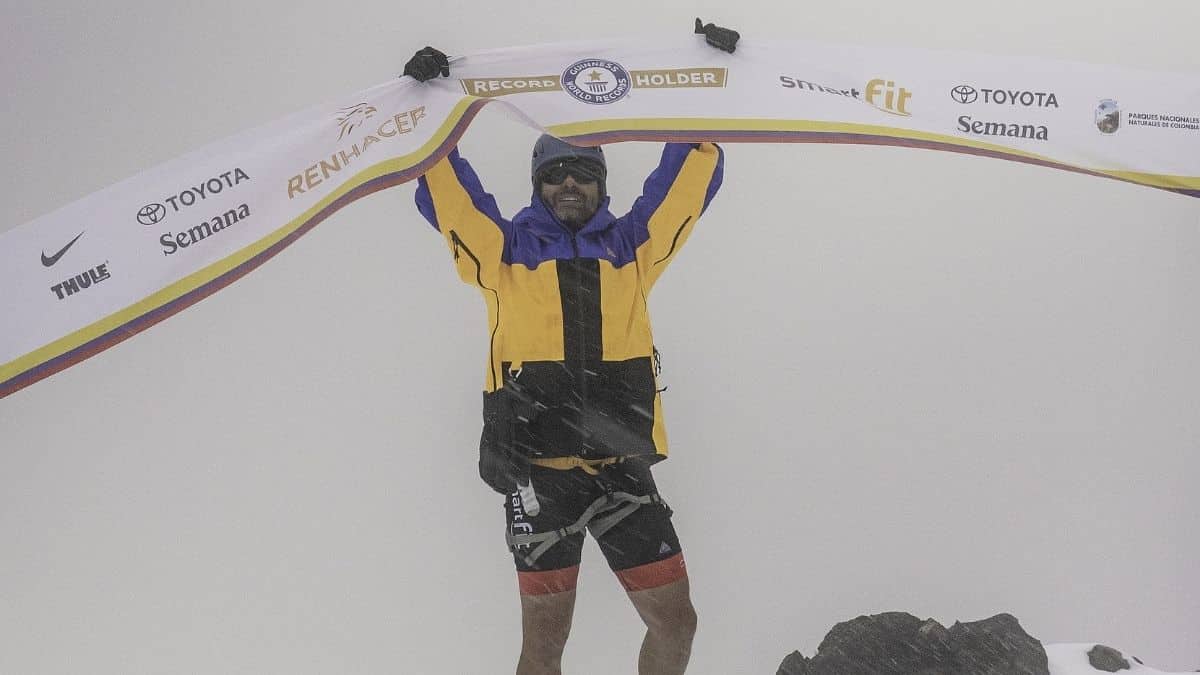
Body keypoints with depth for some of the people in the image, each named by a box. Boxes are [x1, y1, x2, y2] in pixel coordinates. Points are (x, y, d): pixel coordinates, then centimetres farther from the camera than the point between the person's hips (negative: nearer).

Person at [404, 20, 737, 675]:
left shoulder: (631, 247, 16)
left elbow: (692, 177, 16)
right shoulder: (506, 251, 12)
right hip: (539, 469, -2)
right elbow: (443, 191, 7)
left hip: (622, 468, 2)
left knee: (675, 619, 1)